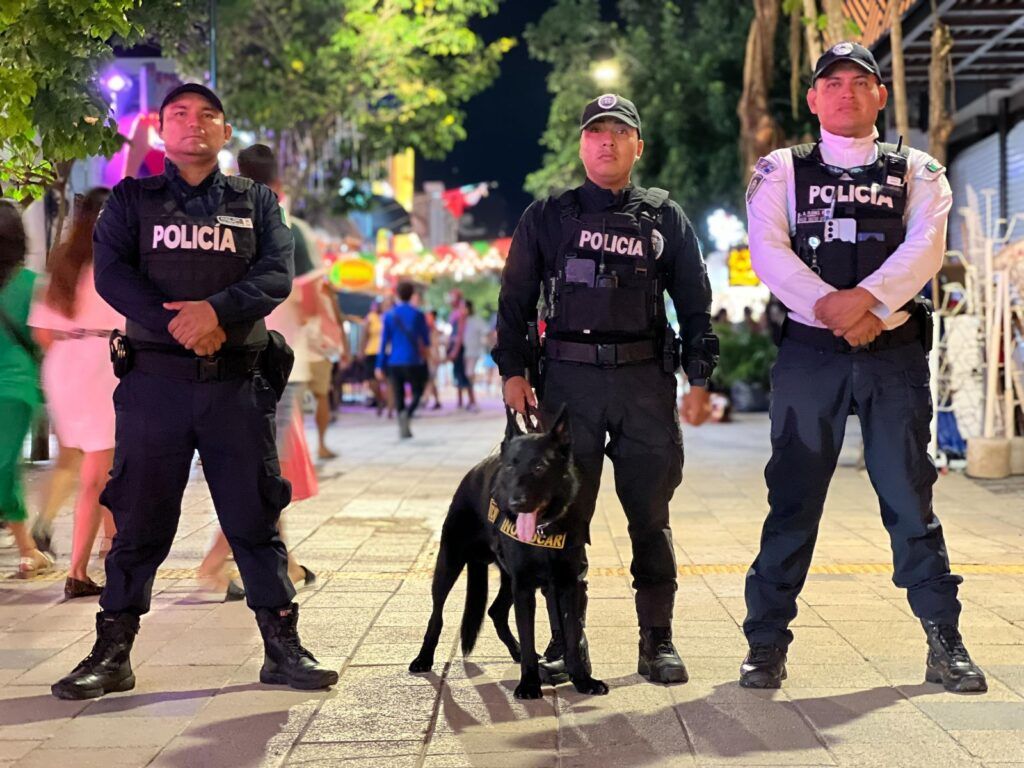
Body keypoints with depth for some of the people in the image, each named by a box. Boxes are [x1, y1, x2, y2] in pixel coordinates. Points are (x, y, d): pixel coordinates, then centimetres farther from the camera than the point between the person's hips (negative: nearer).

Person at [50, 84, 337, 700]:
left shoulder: (256, 202, 14)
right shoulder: (132, 200, 12)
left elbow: (278, 274, -1)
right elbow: (111, 274, -3)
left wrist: (217, 310, -18)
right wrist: (179, 326, -16)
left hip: (238, 381, 1)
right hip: (154, 379, 0)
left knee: (256, 517, 3)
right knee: (139, 518, 2)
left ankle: (284, 648, 9)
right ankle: (112, 653, 10)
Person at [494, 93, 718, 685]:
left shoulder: (664, 218, 12)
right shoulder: (548, 217, 11)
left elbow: (696, 300, 12)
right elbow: (516, 298, 11)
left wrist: (700, 377, 4)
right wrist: (513, 369, 1)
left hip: (647, 380, 0)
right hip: (569, 380, 0)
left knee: (651, 517, 3)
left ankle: (658, 640, 12)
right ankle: (565, 641, 10)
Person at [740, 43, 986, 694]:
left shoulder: (916, 172, 11)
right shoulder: (781, 171, 9)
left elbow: (926, 248, -5)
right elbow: (769, 253, -4)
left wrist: (865, 298, -20)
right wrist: (834, 311, -15)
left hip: (895, 351, 1)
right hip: (810, 349, -1)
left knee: (910, 499, 3)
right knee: (793, 500, 2)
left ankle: (945, 644, 11)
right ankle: (767, 643, 8)